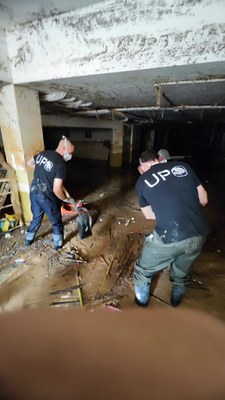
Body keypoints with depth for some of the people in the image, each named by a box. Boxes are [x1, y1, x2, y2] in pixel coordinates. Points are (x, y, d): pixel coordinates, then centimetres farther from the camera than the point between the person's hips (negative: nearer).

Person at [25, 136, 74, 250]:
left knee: (36, 218, 29)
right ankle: (58, 244, 34)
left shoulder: (42, 153, 0)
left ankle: (28, 239, 47)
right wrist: (65, 199, -8)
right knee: (56, 221, 16)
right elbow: (56, 190, -26)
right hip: (47, 197, -7)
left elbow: (29, 163, 19)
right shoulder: (61, 165, -23)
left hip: (33, 192, 7)